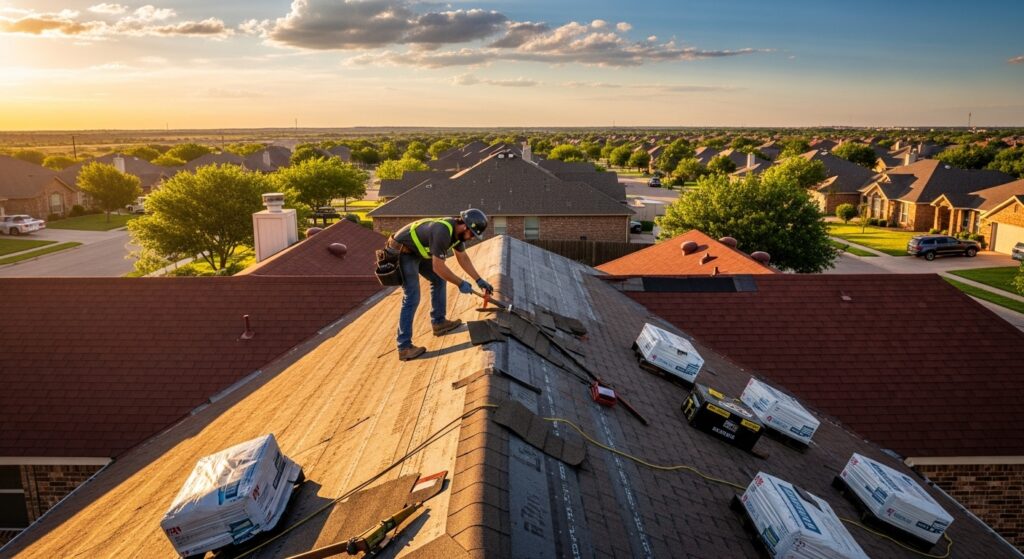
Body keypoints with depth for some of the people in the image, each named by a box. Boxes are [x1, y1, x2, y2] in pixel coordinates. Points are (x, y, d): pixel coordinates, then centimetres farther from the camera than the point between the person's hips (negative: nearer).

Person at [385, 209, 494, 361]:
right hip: (402, 251, -10)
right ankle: (404, 347, -12)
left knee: (439, 280, 16)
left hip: (418, 251, 10)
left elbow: (463, 258, 12)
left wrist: (479, 280, 9)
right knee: (412, 298, -14)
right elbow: (438, 267, -28)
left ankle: (438, 322, 25)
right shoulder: (442, 231, -32)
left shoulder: (457, 230, -2)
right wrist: (460, 284, -18)